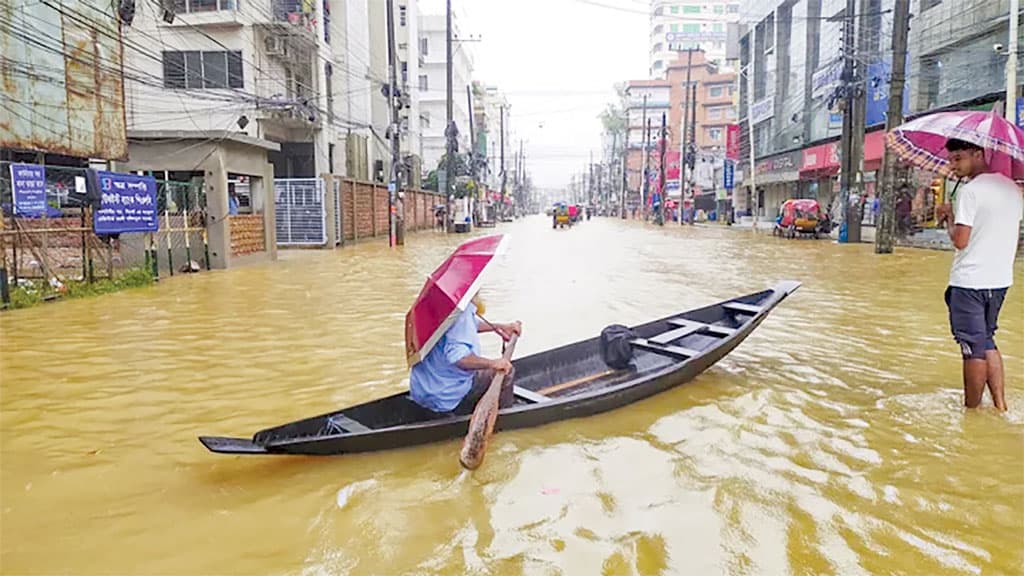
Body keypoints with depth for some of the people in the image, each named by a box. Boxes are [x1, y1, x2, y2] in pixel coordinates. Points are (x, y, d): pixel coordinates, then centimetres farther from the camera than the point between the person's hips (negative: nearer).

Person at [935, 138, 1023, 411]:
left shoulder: (970, 191, -15)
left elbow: (960, 241, -18)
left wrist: (950, 216, -2)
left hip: (969, 280, -8)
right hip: (1000, 279, 8)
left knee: (974, 348, 1)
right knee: (987, 342, 20)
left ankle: (972, 409, 11)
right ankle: (1000, 404, 20)